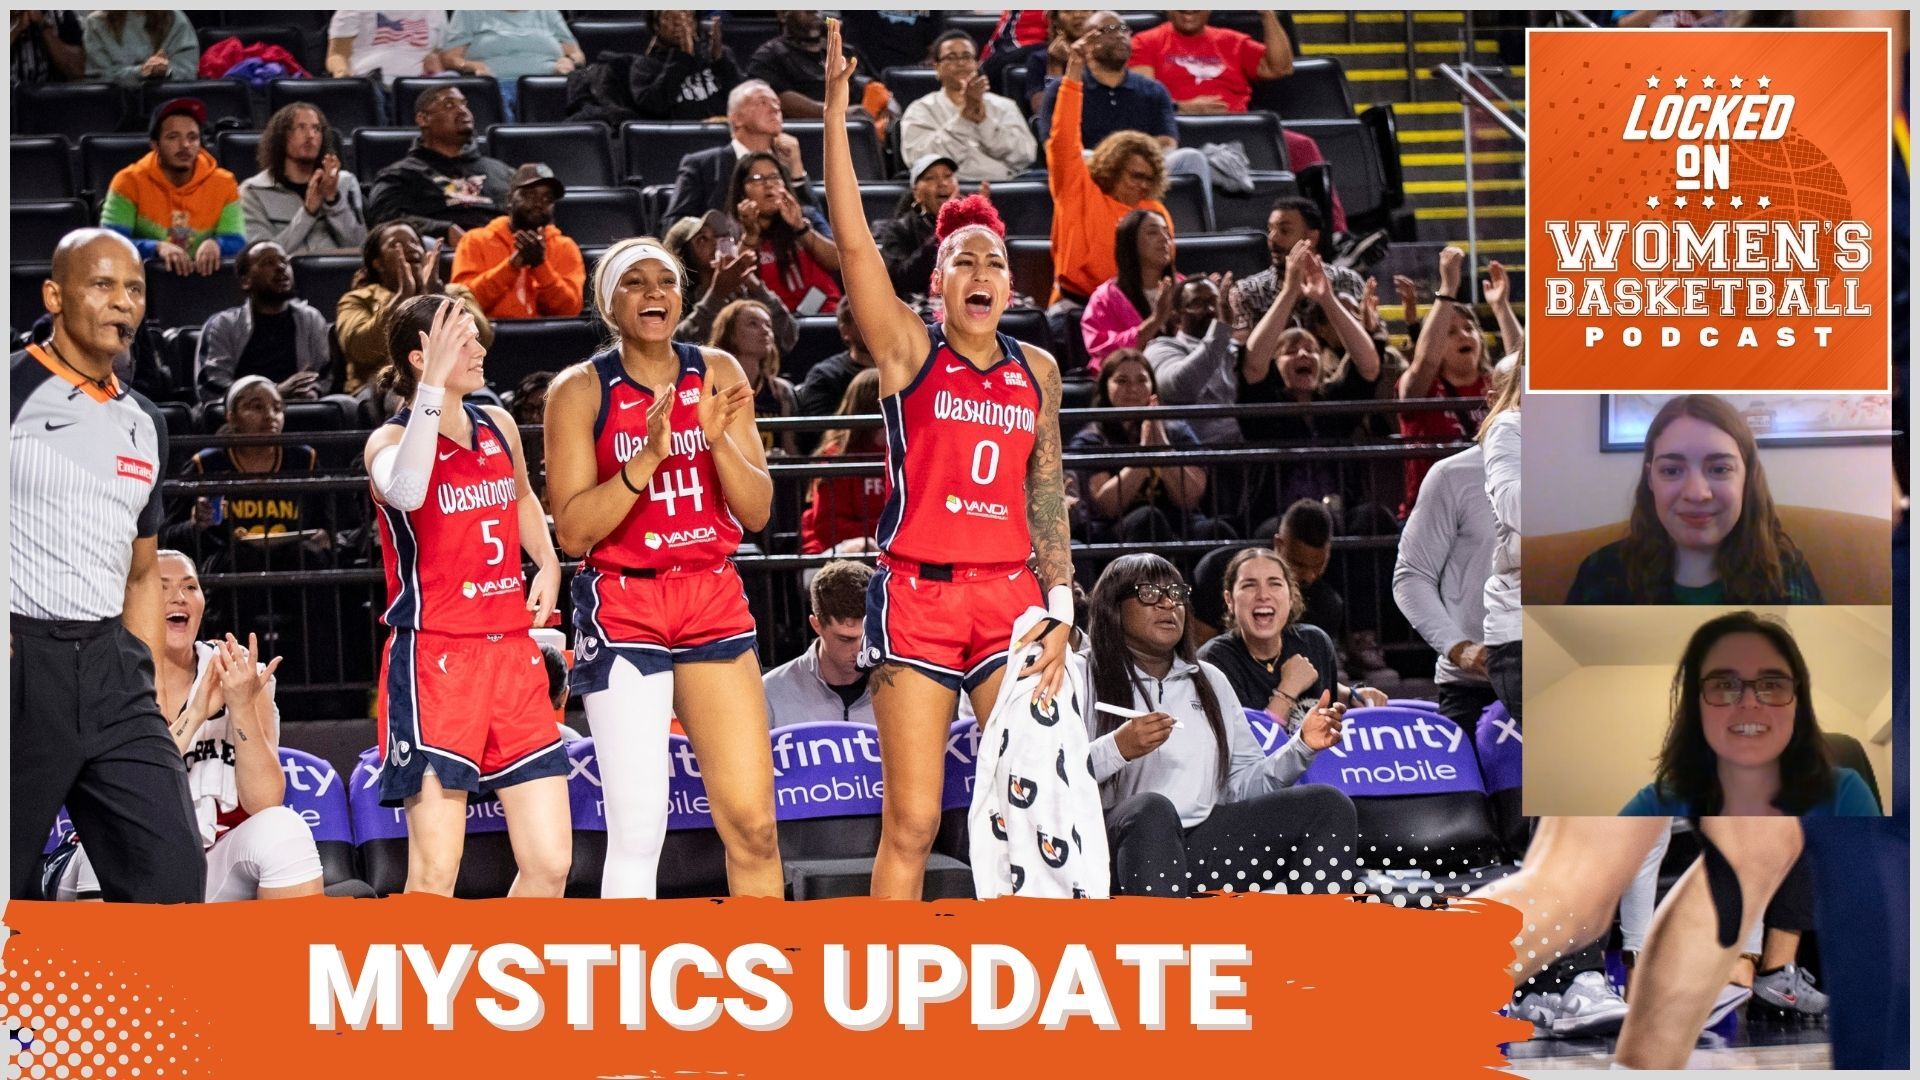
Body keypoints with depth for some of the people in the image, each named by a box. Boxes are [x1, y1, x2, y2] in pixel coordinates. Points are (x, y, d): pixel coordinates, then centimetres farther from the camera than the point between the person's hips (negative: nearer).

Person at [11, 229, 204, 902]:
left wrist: (146, 685, 16)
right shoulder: (16, 391, -3)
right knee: (6, 889, -2)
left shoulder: (144, 425, 17)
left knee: (173, 874, -4)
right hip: (23, 663, -6)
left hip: (111, 665, 6)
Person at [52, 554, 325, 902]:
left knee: (281, 829, -27)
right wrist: (194, 715, -25)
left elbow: (264, 803, -12)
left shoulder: (240, 677, -2)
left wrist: (243, 709, -26)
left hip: (216, 873, 1)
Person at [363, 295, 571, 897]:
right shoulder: (391, 441, -7)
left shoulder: (499, 428, 11)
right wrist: (432, 389, -33)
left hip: (512, 655, 6)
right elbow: (406, 492, -33)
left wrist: (547, 563, 15)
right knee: (436, 872, -10)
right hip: (432, 660, -6)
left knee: (550, 863, 2)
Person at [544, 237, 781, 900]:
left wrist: (719, 439, -12)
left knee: (752, 821, -2)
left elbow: (757, 512, 6)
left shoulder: (719, 374, 7)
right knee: (638, 828, -8)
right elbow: (573, 532, -8)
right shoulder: (580, 390, -3)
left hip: (714, 602, 3)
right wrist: (646, 457, -20)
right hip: (622, 609, -3)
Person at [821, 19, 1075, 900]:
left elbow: (1048, 497, 14)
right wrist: (835, 109, -18)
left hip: (1009, 597, 3)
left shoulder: (1037, 370, 11)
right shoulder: (908, 351, 0)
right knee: (911, 824, -3)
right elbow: (853, 240, -11)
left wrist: (1059, 608, 6)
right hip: (916, 595, -3)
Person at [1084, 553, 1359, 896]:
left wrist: (1301, 748, 3)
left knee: (1328, 805, -7)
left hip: (1204, 847, 6)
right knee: (1151, 807, -40)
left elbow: (1244, 784, 17)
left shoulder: (1209, 681, 22)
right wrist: (1116, 750, -22)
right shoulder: (1084, 680, 3)